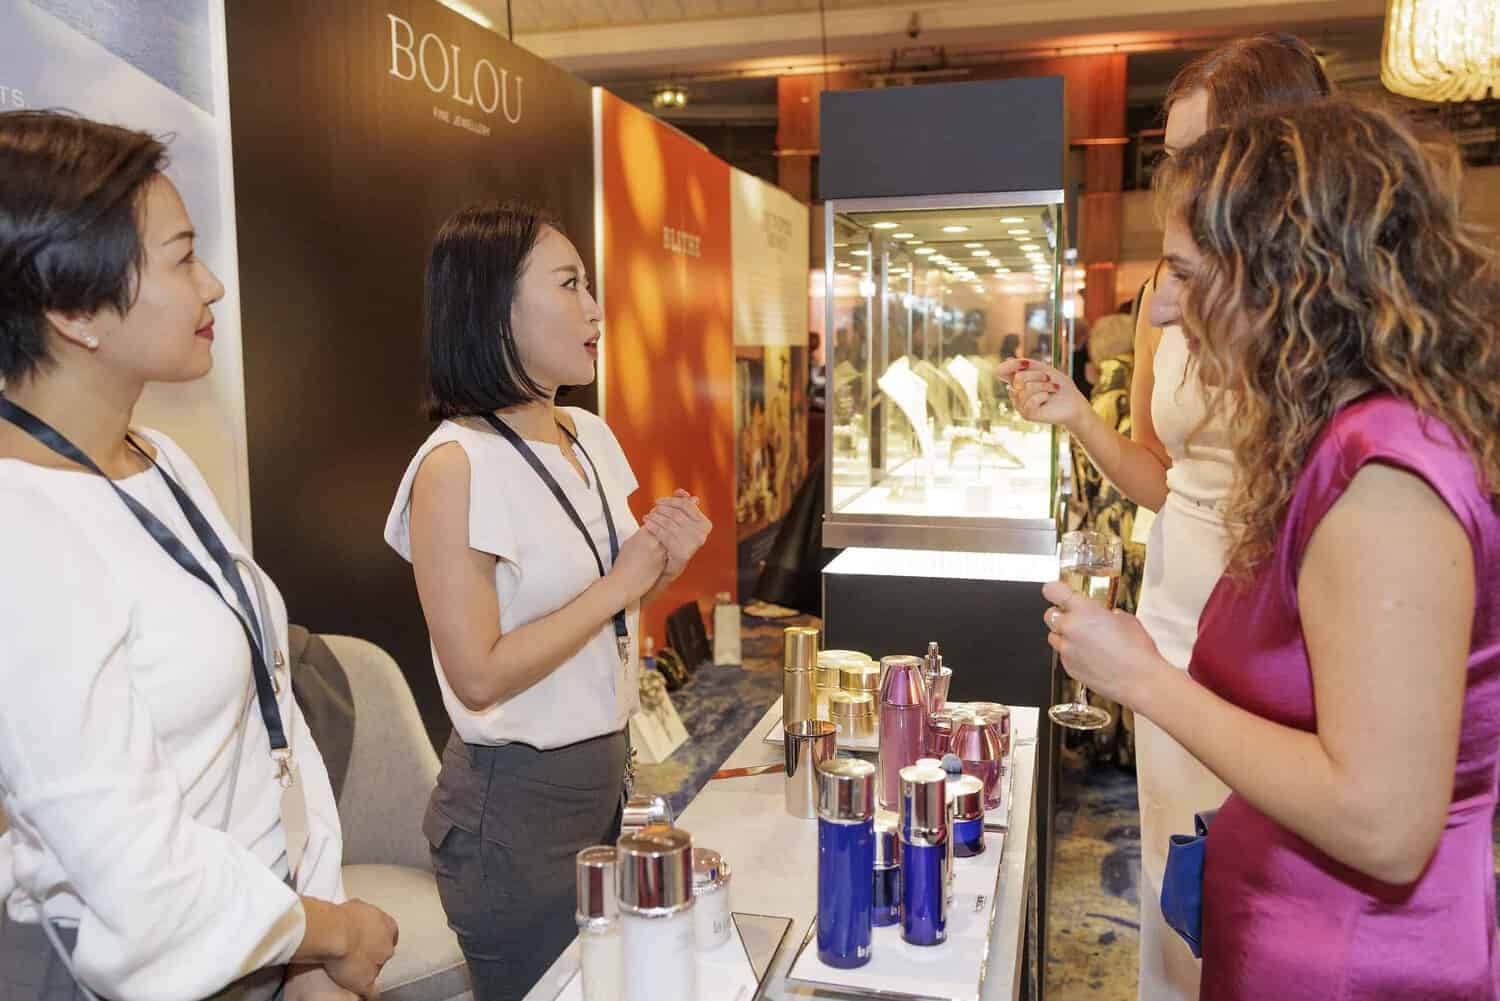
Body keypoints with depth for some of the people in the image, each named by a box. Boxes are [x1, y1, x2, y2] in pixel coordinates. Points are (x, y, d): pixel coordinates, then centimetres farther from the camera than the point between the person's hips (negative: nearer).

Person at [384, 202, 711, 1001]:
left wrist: (664, 567, -5)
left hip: (604, 771, 8)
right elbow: (478, 675, -23)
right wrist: (619, 583, -19)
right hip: (515, 801, -7)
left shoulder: (592, 436, 3)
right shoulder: (457, 466, -21)